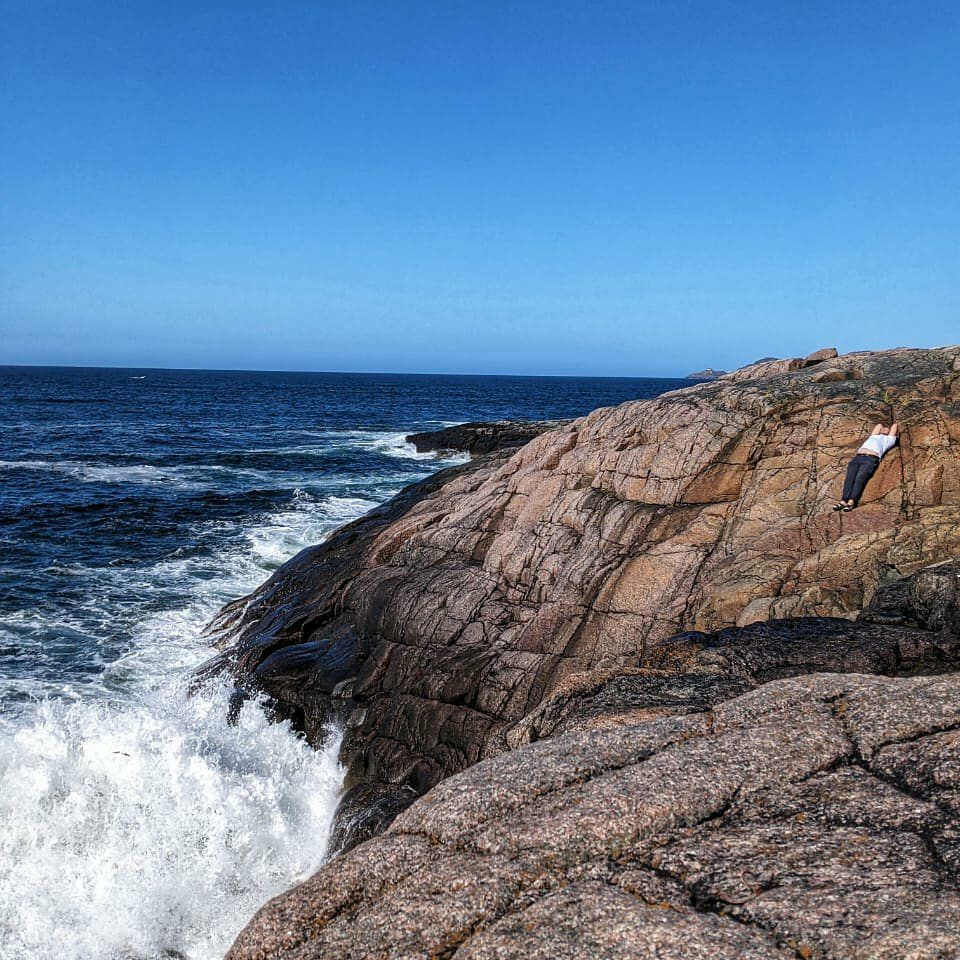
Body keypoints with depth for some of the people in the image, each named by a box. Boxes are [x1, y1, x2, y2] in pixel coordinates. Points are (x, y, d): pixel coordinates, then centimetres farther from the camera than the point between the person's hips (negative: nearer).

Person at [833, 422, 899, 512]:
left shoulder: (888, 439, 30)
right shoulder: (874, 436, 40)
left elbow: (895, 425, 37)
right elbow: (879, 425, 48)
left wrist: (896, 426, 55)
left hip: (871, 458, -4)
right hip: (857, 458, 4)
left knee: (860, 478, -28)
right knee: (849, 477, -22)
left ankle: (851, 502, -46)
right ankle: (843, 500, -39)